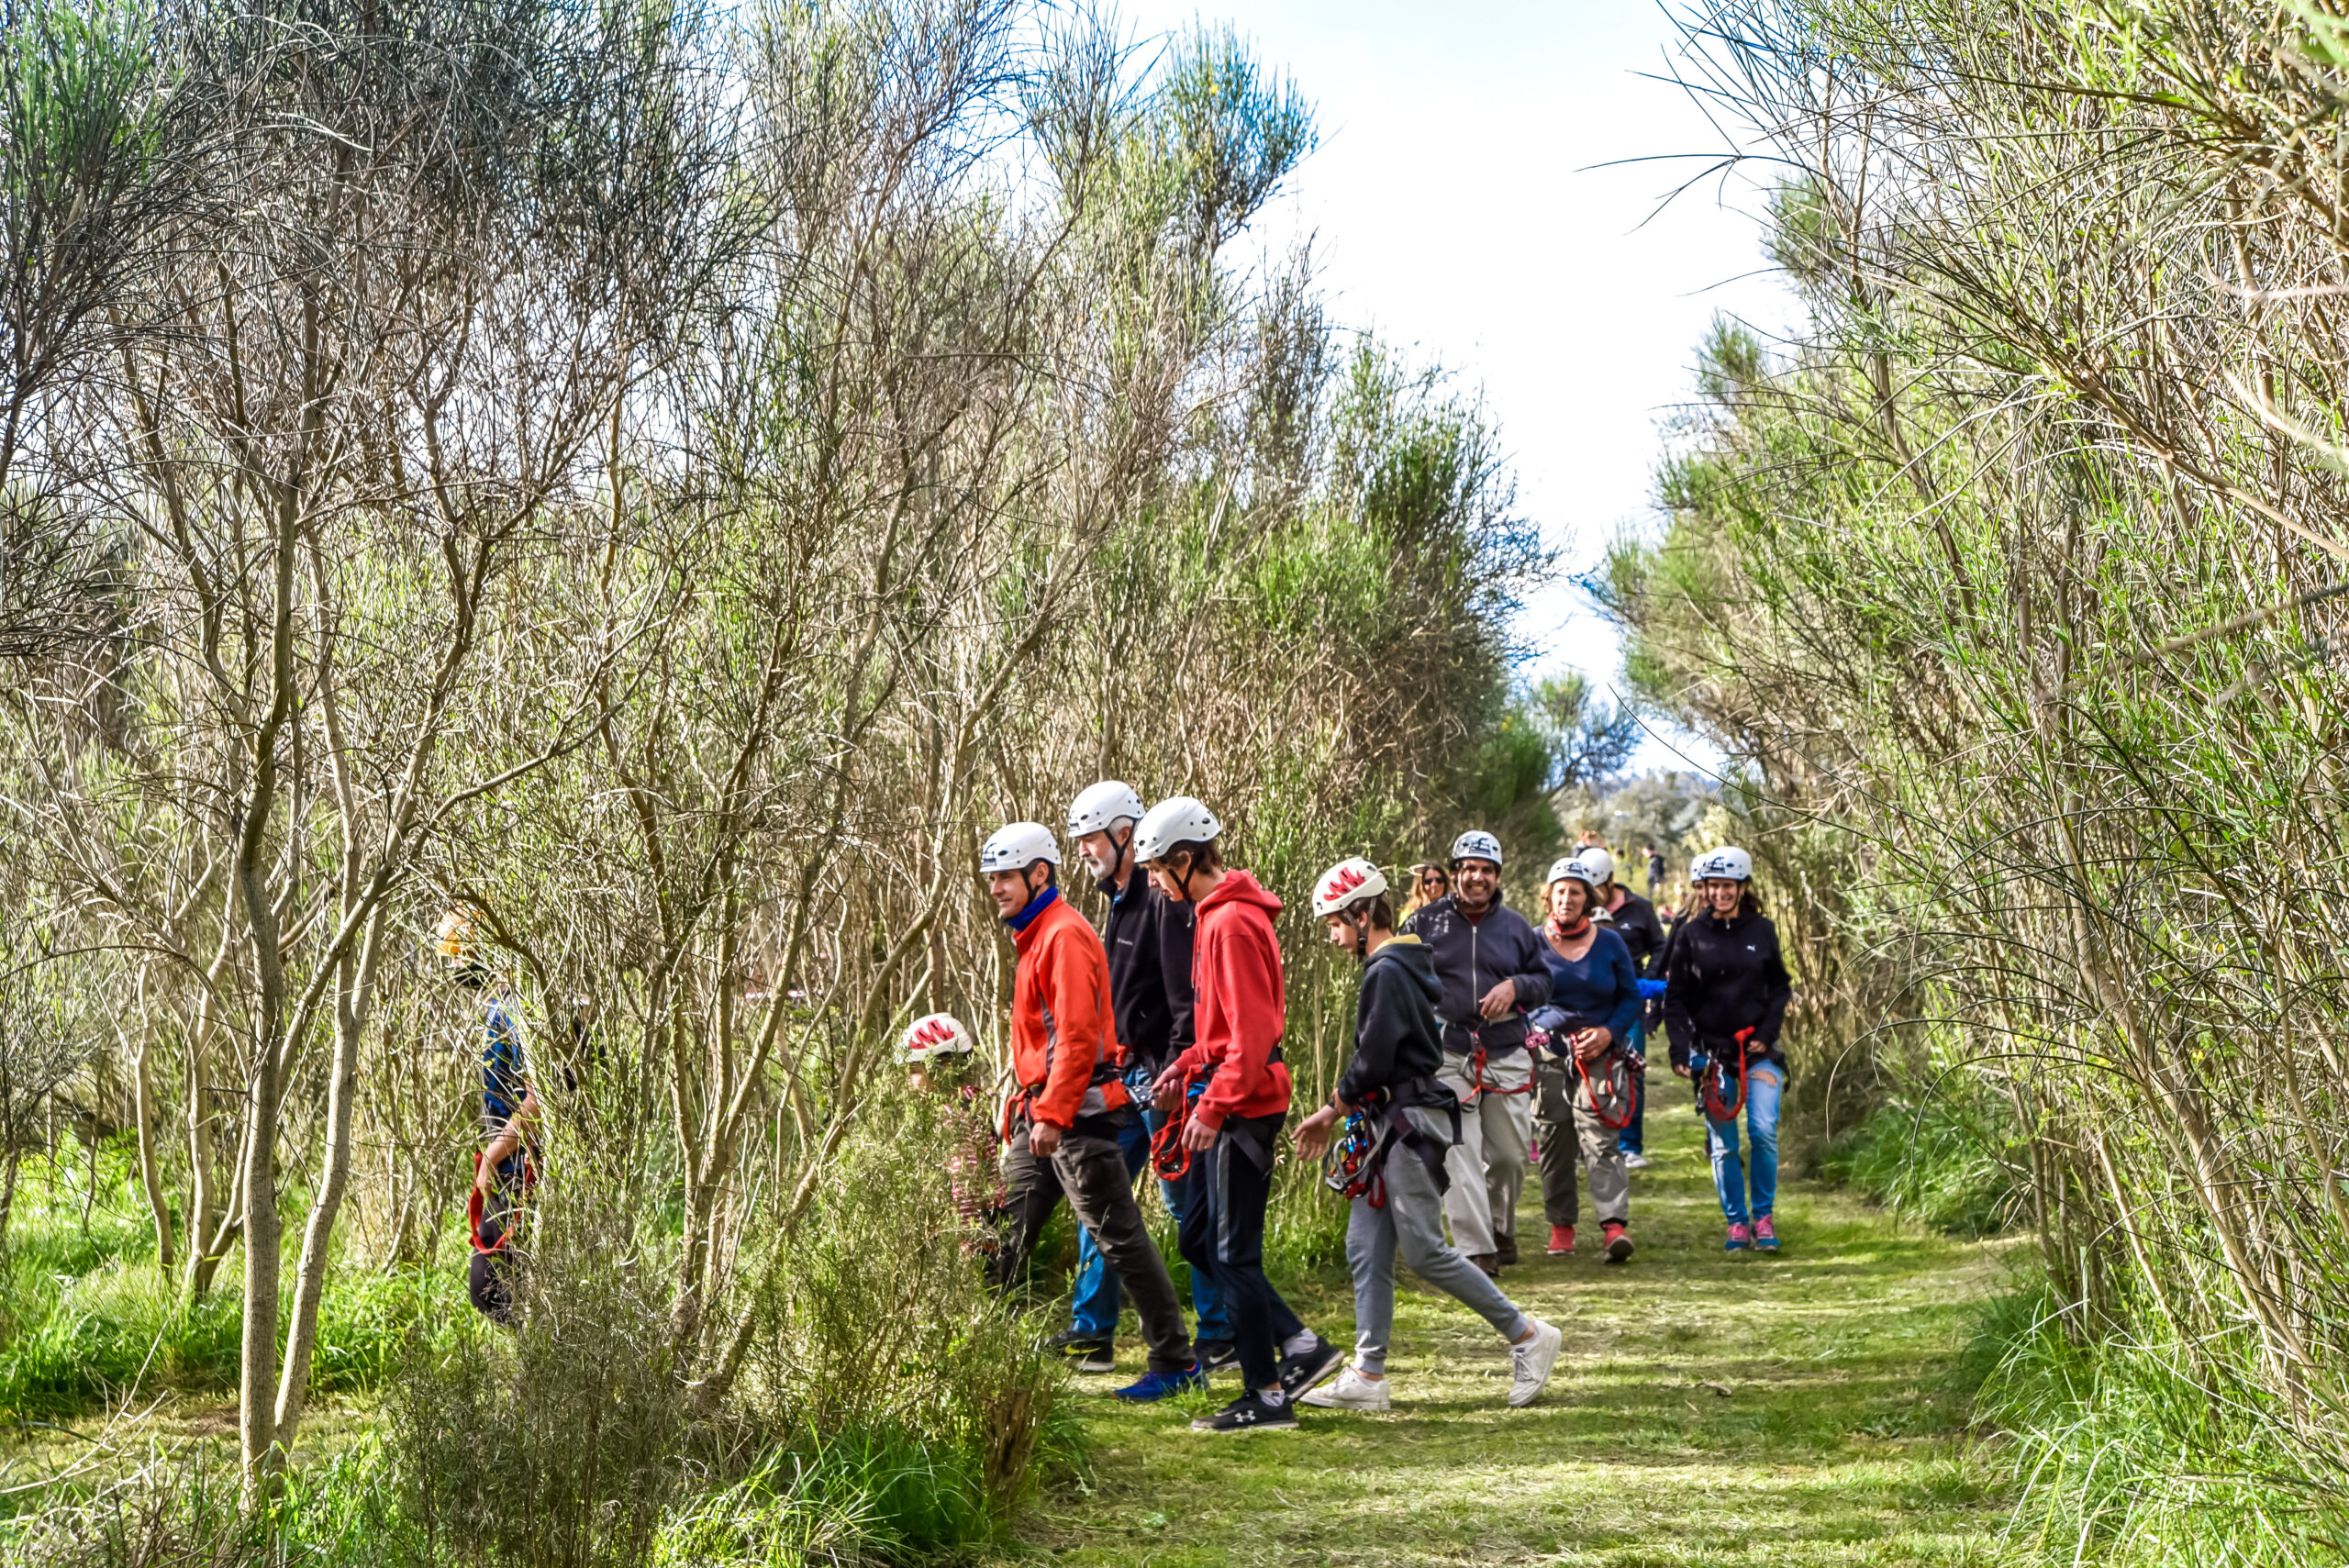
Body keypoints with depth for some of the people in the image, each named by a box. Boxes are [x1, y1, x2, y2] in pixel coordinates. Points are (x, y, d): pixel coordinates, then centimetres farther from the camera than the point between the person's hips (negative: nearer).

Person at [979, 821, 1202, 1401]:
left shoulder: (1065, 935, -13)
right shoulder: (1034, 938, 18)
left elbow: (1076, 1034, -21)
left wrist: (1052, 1114, -23)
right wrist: (1024, 1107, 20)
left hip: (1077, 1113, -10)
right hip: (1043, 1113, 10)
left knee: (1120, 1238, -6)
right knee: (1005, 1235, 10)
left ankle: (1175, 1363, 0)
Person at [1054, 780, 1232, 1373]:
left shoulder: (1164, 901, -15)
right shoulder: (1121, 902, 16)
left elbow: (1187, 1001, -20)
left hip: (1164, 1079, -10)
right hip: (1129, 1078, 10)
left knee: (1188, 1206, -2)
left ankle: (1219, 1336, 7)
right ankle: (1091, 1331, 18)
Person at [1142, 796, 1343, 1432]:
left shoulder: (1233, 924, -18)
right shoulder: (1216, 915, 14)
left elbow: (1253, 1032, -23)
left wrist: (1213, 1106, -22)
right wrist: (1186, 1067, 13)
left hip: (1242, 1107, -10)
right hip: (1229, 1102, 10)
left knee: (1234, 1253, -3)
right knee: (1198, 1238, 14)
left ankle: (1267, 1397, 6)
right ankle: (1301, 1346, 17)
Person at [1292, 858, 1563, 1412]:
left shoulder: (1387, 972, -15)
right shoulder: (1399, 965, 17)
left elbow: (1373, 1061, -19)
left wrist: (1331, 1111, -4)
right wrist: (1337, 1113, 15)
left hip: (1410, 1123, -10)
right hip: (1392, 1126, 10)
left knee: (1424, 1250, -8)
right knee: (1366, 1249, 7)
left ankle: (1527, 1335, 3)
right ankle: (1368, 1375, 8)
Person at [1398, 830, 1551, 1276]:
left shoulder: (1515, 927, 11)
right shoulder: (1425, 922, 4)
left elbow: (1544, 980, 16)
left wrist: (1516, 987, -5)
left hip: (1507, 1058, 3)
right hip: (1447, 1056, -2)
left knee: (1509, 1153, 7)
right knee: (1459, 1154, -11)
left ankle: (1501, 1229, 33)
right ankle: (1476, 1250, -10)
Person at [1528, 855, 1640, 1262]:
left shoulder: (1610, 942, 6)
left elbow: (1631, 997, 10)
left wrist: (1608, 1033, -7)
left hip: (1600, 1056, -1)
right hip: (1548, 1056, 1)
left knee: (1600, 1140, -13)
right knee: (1553, 1144, 3)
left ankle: (1615, 1224, -18)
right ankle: (1560, 1225, 15)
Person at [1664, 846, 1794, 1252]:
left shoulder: (1761, 930, 5)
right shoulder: (1690, 934, 2)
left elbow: (1780, 987, 10)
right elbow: (1675, 997, 3)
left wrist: (1766, 1033, -4)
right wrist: (1680, 1049, -7)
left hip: (1758, 1050, 0)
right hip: (1711, 1052, 0)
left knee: (1764, 1130, -13)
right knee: (1722, 1143, 1)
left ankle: (1764, 1216, 3)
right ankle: (1737, 1223, 13)